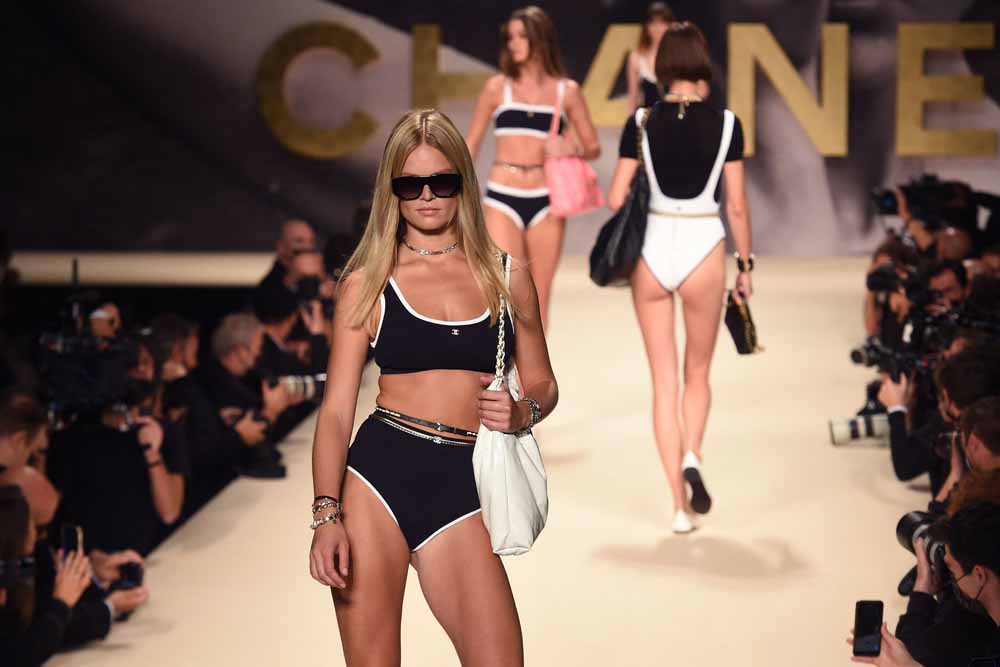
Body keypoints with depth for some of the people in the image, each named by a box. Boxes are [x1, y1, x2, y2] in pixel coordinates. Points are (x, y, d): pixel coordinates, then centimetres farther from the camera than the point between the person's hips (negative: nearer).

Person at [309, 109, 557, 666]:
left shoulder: (508, 277, 10)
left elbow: (542, 384, 18)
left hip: (460, 493, 1)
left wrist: (522, 412, -6)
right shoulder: (368, 283, 6)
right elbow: (337, 408, 2)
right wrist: (327, 514, -10)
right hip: (377, 473, -1)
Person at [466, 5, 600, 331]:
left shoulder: (567, 91, 6)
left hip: (546, 202, 1)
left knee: (538, 300, 6)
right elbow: (471, 144, 11)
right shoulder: (497, 87, 5)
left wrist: (571, 149, -11)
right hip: (503, 199, -1)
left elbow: (593, 147, 11)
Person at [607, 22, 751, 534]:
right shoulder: (725, 124, -5)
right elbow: (737, 206, -3)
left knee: (664, 381, 9)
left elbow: (616, 199, -2)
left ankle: (680, 506, 5)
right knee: (697, 372, 20)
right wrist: (746, 264, 8)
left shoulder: (641, 122, -3)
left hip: (653, 252, 1)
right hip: (703, 252, -1)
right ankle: (691, 456, -8)